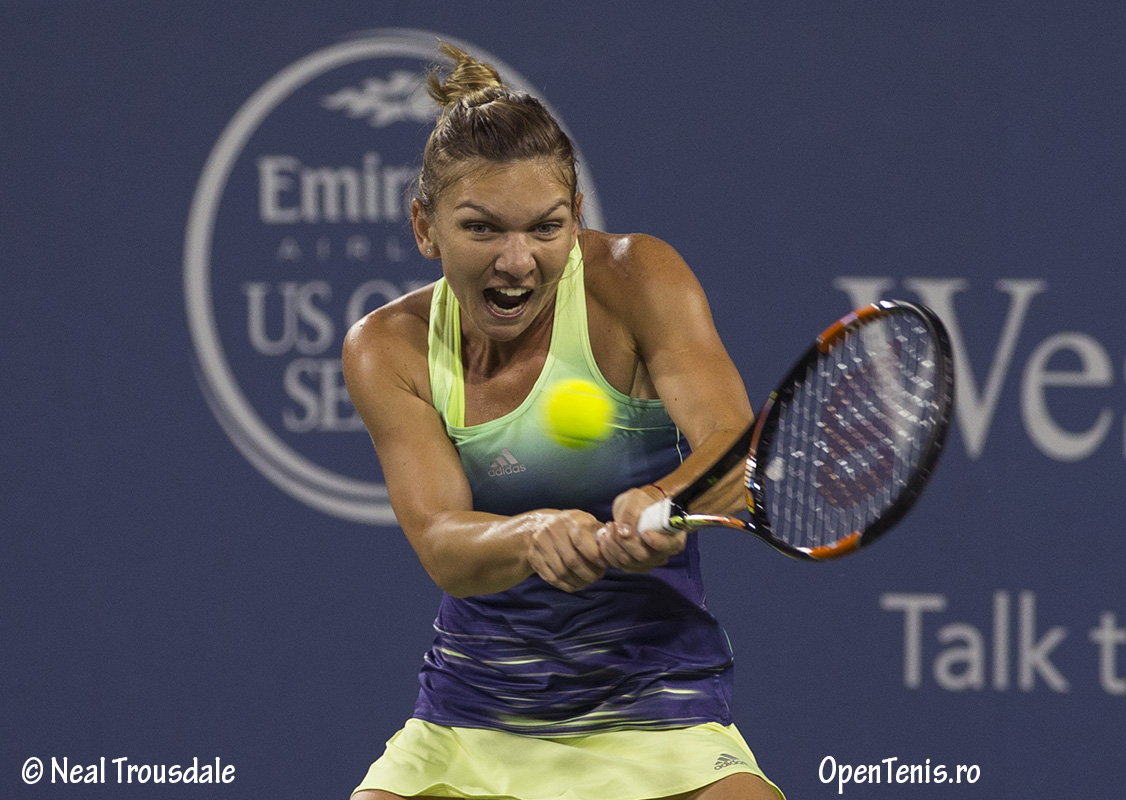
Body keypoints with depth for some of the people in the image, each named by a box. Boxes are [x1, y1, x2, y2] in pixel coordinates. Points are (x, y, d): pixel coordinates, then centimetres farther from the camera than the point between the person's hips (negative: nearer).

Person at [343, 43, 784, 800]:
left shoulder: (636, 278, -10)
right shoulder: (390, 348, -4)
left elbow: (734, 444, -23)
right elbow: (440, 545, -17)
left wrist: (661, 505, -46)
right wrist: (534, 536, -39)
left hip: (654, 709, -3)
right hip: (467, 723, 3)